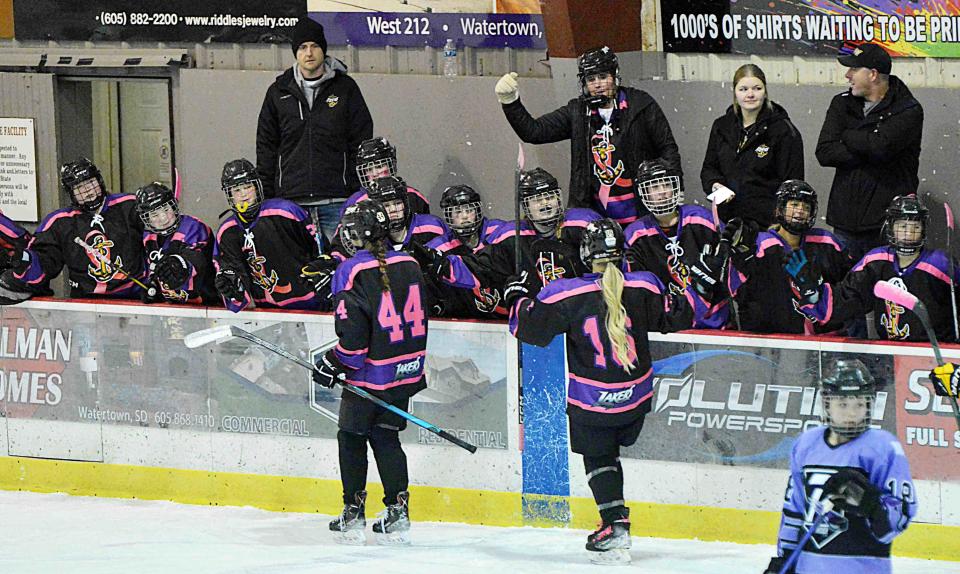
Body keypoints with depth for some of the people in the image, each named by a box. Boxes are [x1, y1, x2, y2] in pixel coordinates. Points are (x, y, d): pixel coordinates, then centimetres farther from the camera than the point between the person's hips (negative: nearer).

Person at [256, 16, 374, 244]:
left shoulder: (345, 88, 7)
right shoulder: (279, 92, 11)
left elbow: (362, 142, 7)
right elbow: (266, 147, 14)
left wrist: (360, 192, -1)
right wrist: (265, 197, 7)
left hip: (335, 200, -1)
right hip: (290, 198, 1)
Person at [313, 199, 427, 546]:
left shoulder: (352, 271, -16)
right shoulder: (409, 266, 4)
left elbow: (353, 335, -19)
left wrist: (333, 364, -5)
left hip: (369, 374, -6)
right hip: (406, 371, 6)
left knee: (352, 438, 9)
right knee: (386, 438, 16)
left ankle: (353, 516, 10)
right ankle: (397, 514, 11)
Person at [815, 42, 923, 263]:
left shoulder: (909, 111, -3)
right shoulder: (842, 104, 12)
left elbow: (881, 146, -21)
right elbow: (824, 152, -1)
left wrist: (846, 136, -4)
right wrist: (869, 154, -11)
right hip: (846, 222, 4)